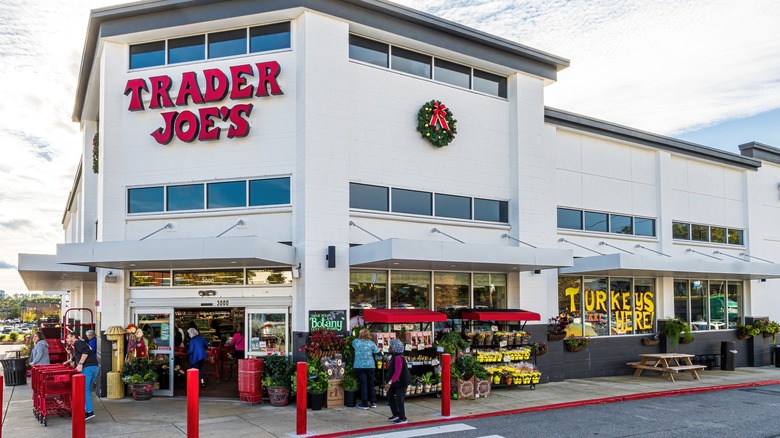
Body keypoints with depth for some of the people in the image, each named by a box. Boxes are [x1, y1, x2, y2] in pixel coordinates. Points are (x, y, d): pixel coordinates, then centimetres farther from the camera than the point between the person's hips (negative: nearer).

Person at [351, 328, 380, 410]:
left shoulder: (355, 342, -2)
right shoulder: (371, 343, -3)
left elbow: (352, 345, 20)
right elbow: (378, 352, -2)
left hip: (359, 367, -1)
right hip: (370, 366, 1)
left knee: (363, 384, 1)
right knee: (371, 384, 12)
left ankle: (364, 404, 2)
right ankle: (373, 402, 18)